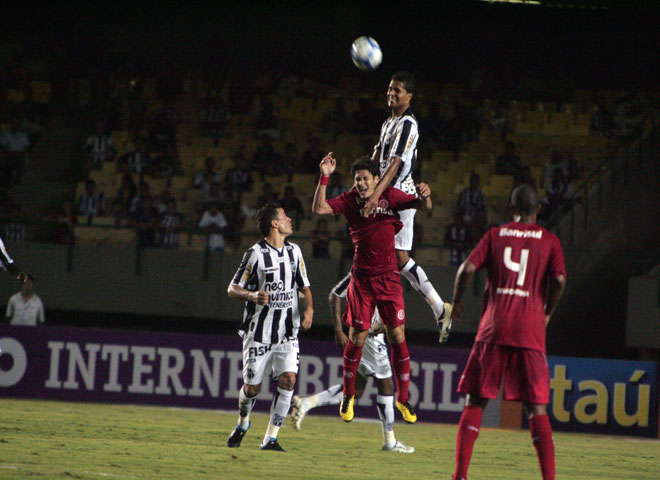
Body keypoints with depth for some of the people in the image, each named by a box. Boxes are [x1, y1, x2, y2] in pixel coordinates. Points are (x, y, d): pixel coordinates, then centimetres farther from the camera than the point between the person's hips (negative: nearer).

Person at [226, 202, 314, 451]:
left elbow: (304, 286, 18)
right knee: (251, 386, 1)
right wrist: (252, 296, -26)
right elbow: (232, 289, -6)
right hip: (259, 331, -4)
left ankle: (271, 438, -7)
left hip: (287, 332, 4)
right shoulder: (256, 254, -9)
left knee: (288, 379, -14)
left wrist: (309, 308, -2)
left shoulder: (294, 251, 8)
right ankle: (243, 424, 34)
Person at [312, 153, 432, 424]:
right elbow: (319, 208, -10)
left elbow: (423, 206, -4)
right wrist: (324, 178, -19)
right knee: (357, 337, 0)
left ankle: (403, 398, 5)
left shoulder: (390, 196, 0)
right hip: (361, 278, 0)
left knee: (397, 336, -3)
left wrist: (424, 197, -28)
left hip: (388, 277, 0)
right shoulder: (350, 201, 0)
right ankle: (348, 395, 17)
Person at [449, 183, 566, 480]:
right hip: (531, 332, 0)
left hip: (493, 328, 0)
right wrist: (547, 313, 10)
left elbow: (468, 268, -3)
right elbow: (559, 279, -5)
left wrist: (456, 302, 13)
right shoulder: (548, 241, 8)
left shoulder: (495, 235, 9)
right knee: (536, 408, 1)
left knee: (475, 401, 6)